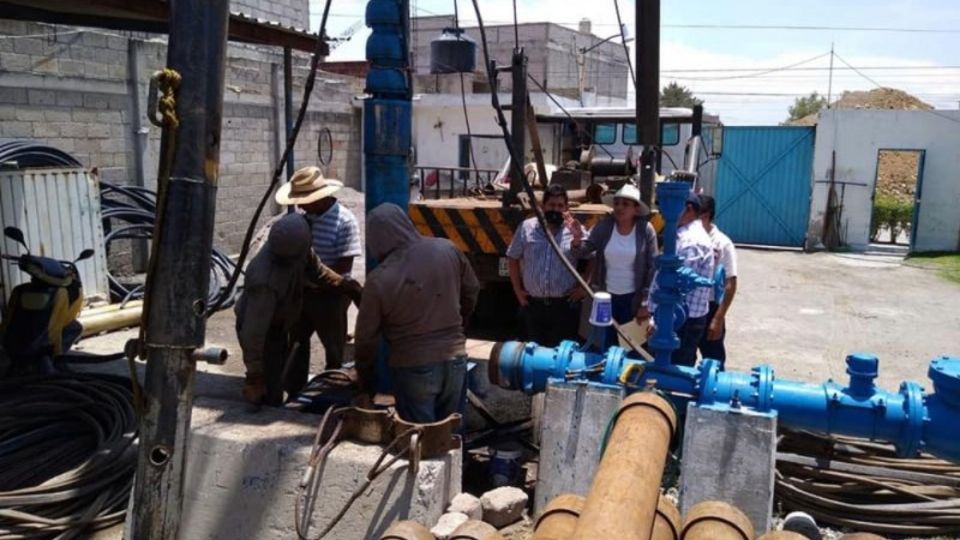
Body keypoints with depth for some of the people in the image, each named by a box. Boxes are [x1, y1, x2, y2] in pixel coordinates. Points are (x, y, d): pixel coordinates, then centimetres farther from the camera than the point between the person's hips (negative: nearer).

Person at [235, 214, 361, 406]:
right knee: (270, 399, -2)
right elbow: (253, 332, -36)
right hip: (261, 332, -8)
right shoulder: (266, 282, -41)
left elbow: (316, 269, 0)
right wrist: (254, 377, -30)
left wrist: (346, 284, -12)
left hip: (279, 327, 8)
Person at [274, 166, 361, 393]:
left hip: (330, 295, -7)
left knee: (333, 348, 11)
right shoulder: (306, 216, 0)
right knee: (297, 341, 20)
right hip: (304, 291, 7)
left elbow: (344, 267, -22)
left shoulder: (344, 221, -21)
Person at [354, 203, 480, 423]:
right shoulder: (447, 250, -6)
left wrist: (365, 381, 11)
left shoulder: (378, 279, -14)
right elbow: (471, 291, 9)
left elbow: (366, 337, -4)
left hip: (413, 368, -3)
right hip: (455, 360, 4)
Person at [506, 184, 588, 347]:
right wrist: (517, 289, 6)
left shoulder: (576, 231, -3)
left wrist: (584, 287, -4)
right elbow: (513, 258, 10)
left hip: (565, 306, -1)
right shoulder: (526, 228, 1)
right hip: (532, 305, 2)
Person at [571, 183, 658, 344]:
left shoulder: (646, 230, -10)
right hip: (605, 295, 2)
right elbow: (584, 252, -10)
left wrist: (646, 302, -10)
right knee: (605, 343, 14)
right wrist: (577, 239, -33)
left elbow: (653, 267, -8)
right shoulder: (604, 226, -6)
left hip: (632, 298, -1)